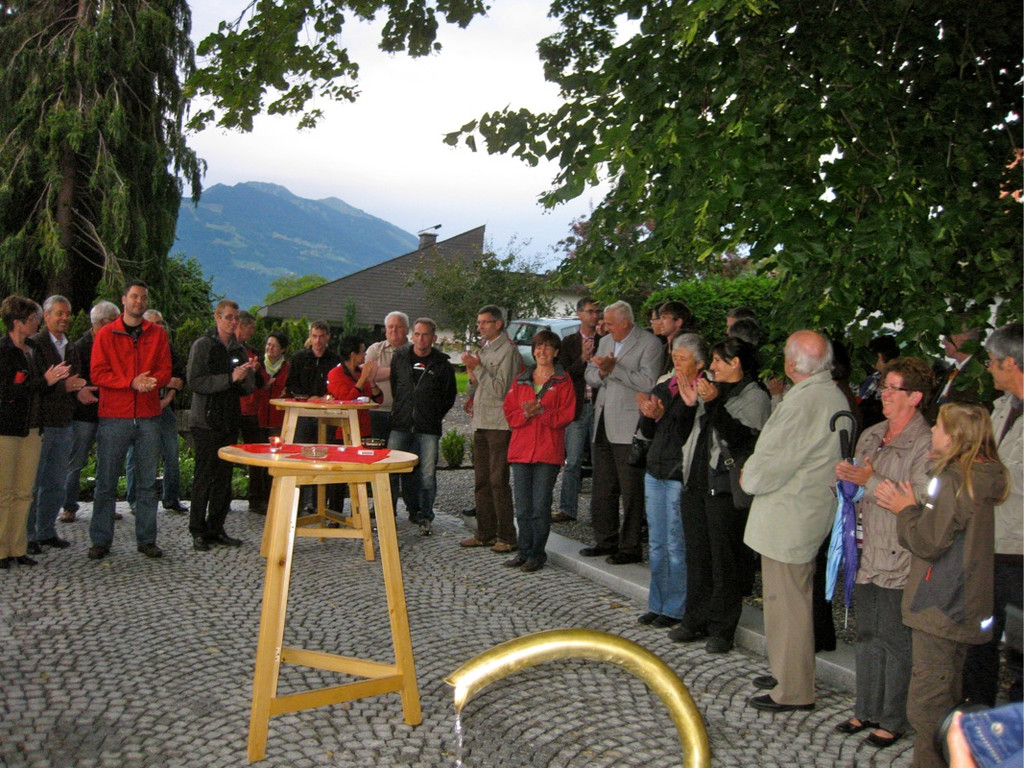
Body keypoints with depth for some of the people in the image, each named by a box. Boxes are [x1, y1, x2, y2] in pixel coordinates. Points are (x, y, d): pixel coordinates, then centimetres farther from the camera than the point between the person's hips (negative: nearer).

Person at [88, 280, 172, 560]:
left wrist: (151, 381, -16)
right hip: (114, 417, -2)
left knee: (147, 482, 5)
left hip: (148, 416, 2)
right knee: (106, 481, 0)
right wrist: (132, 383, -16)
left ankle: (146, 539, 13)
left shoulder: (158, 334, 11)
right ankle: (100, 540, 8)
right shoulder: (106, 334, 5)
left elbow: (165, 370, 5)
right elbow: (98, 374, -3)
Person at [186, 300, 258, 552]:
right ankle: (198, 532, 5)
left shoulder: (239, 349, 14)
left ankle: (216, 529, 14)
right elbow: (195, 382, -14)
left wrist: (249, 373, -8)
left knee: (224, 477, 7)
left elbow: (246, 390, 14)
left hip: (230, 422, 6)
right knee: (204, 477, -3)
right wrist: (230, 378, -20)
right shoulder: (203, 345, -3)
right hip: (207, 422, -6)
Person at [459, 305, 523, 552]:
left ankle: (506, 537, -1)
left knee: (498, 481, -8)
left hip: (500, 424, -9)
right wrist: (471, 395, 7)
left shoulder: (507, 350, -10)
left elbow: (500, 389, -17)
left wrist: (477, 367, -16)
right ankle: (485, 533, 21)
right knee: (481, 481, 12)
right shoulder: (484, 348, 17)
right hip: (481, 423, 9)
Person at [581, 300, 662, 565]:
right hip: (603, 424, 8)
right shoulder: (605, 342, 16)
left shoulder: (649, 343, -8)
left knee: (631, 491, -1)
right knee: (602, 489, 14)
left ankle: (630, 548, 7)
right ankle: (606, 541, 25)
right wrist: (601, 372, -8)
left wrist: (613, 369, -19)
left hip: (628, 427, -8)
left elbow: (647, 382, -18)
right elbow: (590, 377, 14)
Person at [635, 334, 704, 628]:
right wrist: (649, 415, -8)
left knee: (676, 545, 0)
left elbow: (693, 435, -20)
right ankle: (657, 605, 24)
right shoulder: (663, 388, 11)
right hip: (655, 471, 7)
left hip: (681, 475, -7)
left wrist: (680, 408, -31)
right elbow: (647, 433, 12)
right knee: (657, 544, 14)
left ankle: (675, 609, 13)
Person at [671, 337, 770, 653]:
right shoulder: (714, 390, 17)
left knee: (724, 561, 0)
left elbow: (740, 438, -20)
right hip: (697, 483, 7)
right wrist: (690, 404, 8)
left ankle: (722, 629, 9)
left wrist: (713, 404, -24)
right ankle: (696, 621, 23)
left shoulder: (755, 397, -5)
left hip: (725, 489, -7)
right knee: (696, 558, 12)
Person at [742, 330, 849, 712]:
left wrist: (749, 478, -2)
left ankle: (793, 691, 9)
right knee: (794, 600, 20)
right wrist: (756, 475, 11)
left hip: (787, 518, -10)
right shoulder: (836, 398, 9)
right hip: (814, 509, 10)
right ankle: (789, 672, 33)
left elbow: (772, 462, -22)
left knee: (787, 602, -1)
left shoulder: (803, 402, -23)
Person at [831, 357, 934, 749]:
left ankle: (894, 721, 18)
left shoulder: (927, 444, -13)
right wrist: (846, 478, 2)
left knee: (896, 642, 3)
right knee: (868, 637, 16)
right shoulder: (870, 436, 11)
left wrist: (871, 481, -21)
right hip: (870, 555, 7)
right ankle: (867, 711, 30)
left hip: (901, 562, -7)